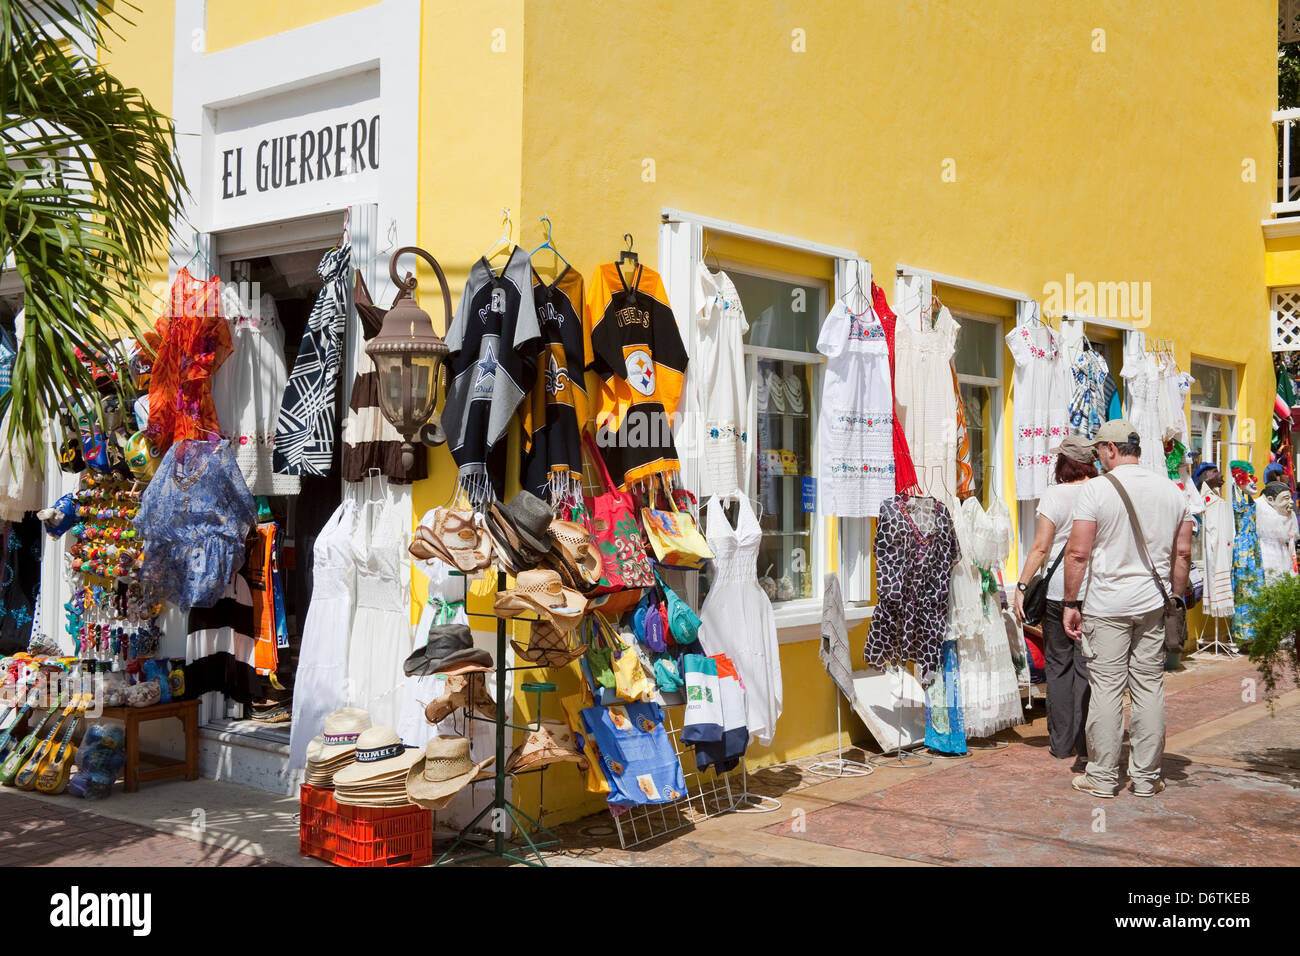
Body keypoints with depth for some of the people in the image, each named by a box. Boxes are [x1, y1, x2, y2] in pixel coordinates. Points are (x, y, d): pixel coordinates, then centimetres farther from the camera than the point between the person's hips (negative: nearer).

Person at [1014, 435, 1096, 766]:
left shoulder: (1054, 494, -6)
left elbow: (1041, 546, -11)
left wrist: (1022, 586, -6)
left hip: (1058, 589, -2)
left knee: (1059, 664, 8)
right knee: (1087, 665, 7)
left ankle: (1061, 742, 13)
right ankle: (1086, 743, 8)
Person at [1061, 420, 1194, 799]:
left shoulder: (1096, 489, -8)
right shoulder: (1172, 490, 7)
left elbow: (1078, 552, -11)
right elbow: (1182, 553, 9)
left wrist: (1071, 603, -4)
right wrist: (1177, 599, 18)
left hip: (1106, 606, -4)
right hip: (1154, 604, 4)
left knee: (1106, 689, 1)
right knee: (1149, 688, 9)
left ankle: (1102, 777, 8)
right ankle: (1146, 777, 15)